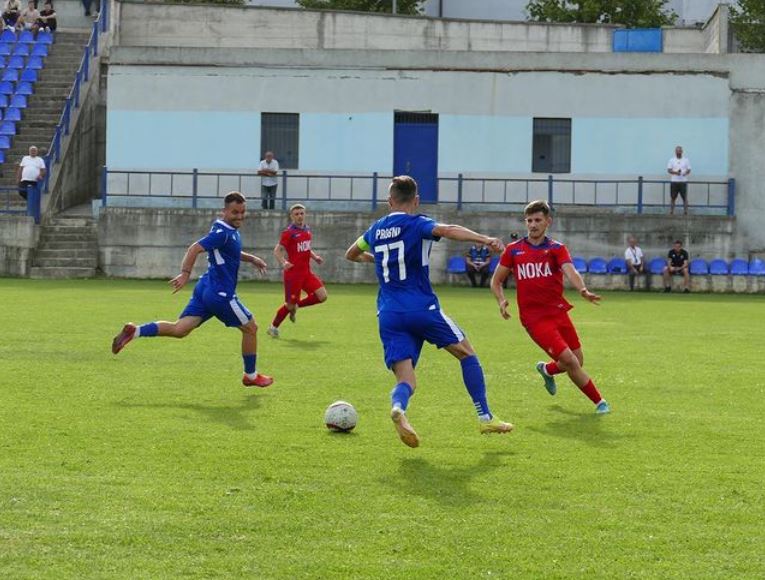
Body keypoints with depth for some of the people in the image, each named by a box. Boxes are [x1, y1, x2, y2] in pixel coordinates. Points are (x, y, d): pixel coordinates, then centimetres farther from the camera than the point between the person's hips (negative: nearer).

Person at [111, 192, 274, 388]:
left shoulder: (231, 230, 13)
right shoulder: (222, 232, -18)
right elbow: (194, 249, -27)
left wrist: (251, 258, 27)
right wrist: (185, 273, -36)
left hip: (206, 290, 9)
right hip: (221, 294, -9)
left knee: (179, 329, 2)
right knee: (250, 328, 8)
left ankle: (134, 332, -9)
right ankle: (251, 376, 22)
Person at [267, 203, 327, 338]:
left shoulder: (307, 231, 12)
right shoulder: (289, 232, -10)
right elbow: (277, 250, -13)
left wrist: (315, 257, 8)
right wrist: (283, 262, -31)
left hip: (306, 272, 7)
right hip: (293, 273, -7)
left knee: (322, 296, -7)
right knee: (290, 304, -2)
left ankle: (296, 306, 16)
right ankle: (273, 327, 20)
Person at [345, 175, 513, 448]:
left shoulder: (375, 230, 16)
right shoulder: (416, 224, -1)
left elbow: (351, 255, 34)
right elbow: (447, 230, -22)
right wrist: (484, 239, -32)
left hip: (388, 315, 4)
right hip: (422, 308, -4)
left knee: (406, 380, -1)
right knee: (466, 353, 14)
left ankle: (398, 407, -37)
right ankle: (486, 418, 11)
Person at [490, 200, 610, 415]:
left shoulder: (557, 248, 3)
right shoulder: (513, 250, 4)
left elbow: (570, 271, -16)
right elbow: (496, 281, 13)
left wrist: (583, 290, -37)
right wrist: (502, 301, -8)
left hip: (558, 311, 3)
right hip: (534, 318, -3)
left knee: (577, 362, 10)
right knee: (570, 361, -14)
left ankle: (547, 369, 43)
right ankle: (599, 402, 3)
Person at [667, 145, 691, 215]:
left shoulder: (686, 160, 7)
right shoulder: (672, 160, 6)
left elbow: (689, 170, 5)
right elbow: (669, 170, 0)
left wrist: (686, 173, -18)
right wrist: (675, 172, -19)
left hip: (683, 181, 0)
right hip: (674, 181, 0)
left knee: (685, 197, -3)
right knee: (672, 198, 3)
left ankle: (685, 212, 0)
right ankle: (671, 211, 9)